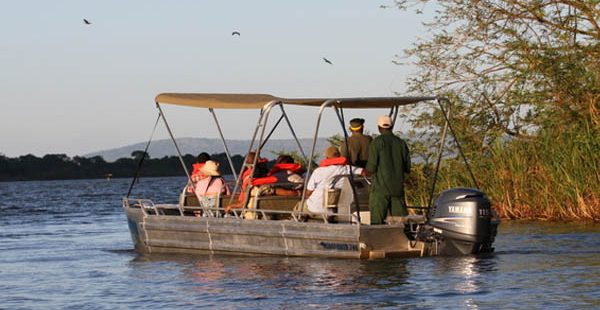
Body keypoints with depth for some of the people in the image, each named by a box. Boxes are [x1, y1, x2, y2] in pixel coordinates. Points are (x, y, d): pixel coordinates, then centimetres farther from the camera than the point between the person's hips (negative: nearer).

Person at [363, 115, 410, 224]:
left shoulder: (377, 142, -6)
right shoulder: (401, 143, 8)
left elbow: (371, 168, -10)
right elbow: (407, 168, 12)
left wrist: (365, 172, 11)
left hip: (380, 188, -5)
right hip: (398, 188, 5)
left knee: (377, 220, -5)